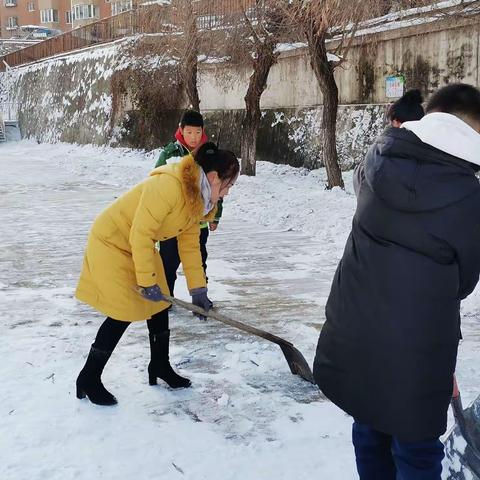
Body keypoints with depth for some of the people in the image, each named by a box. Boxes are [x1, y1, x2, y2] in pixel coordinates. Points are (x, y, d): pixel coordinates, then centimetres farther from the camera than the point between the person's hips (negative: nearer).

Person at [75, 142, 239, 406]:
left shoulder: (198, 198, -2)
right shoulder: (168, 186, -32)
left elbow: (189, 244, 4)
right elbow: (141, 235, -31)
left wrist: (198, 289, 2)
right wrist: (147, 281, -24)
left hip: (140, 247, 9)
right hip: (111, 242, -9)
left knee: (159, 304, 11)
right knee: (125, 312, -10)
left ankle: (160, 365, 29)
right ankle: (88, 379, 3)